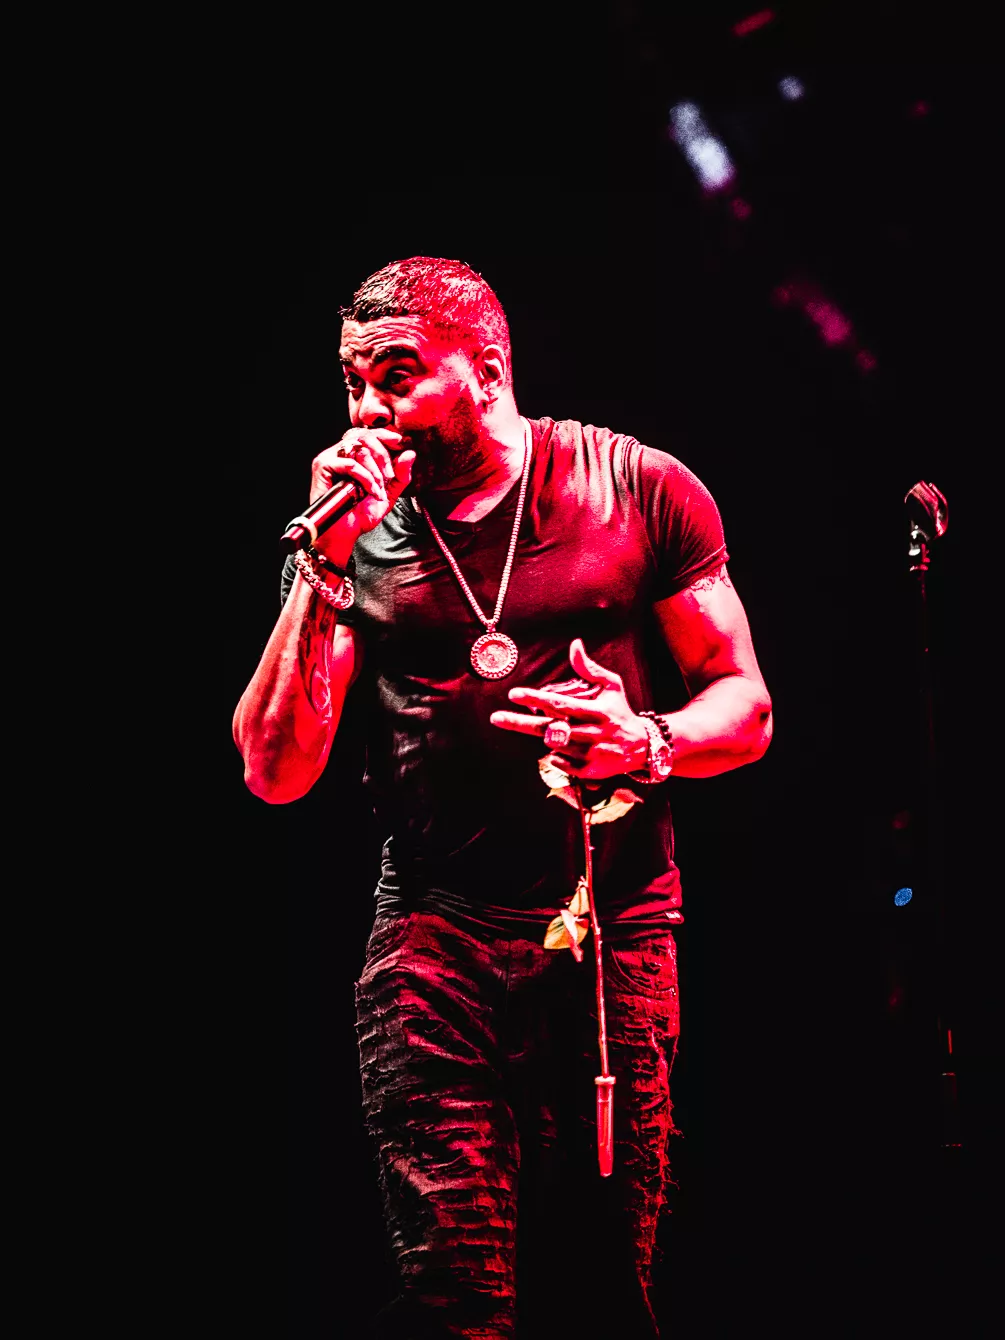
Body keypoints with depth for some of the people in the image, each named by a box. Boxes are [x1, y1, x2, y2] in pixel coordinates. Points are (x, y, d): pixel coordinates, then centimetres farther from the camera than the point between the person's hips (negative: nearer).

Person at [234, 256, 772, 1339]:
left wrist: (647, 743, -13)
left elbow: (745, 707, 9)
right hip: (435, 937, 1)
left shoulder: (640, 488, 5)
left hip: (618, 925, 0)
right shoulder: (356, 537, 8)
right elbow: (275, 774, 2)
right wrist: (326, 568, -7)